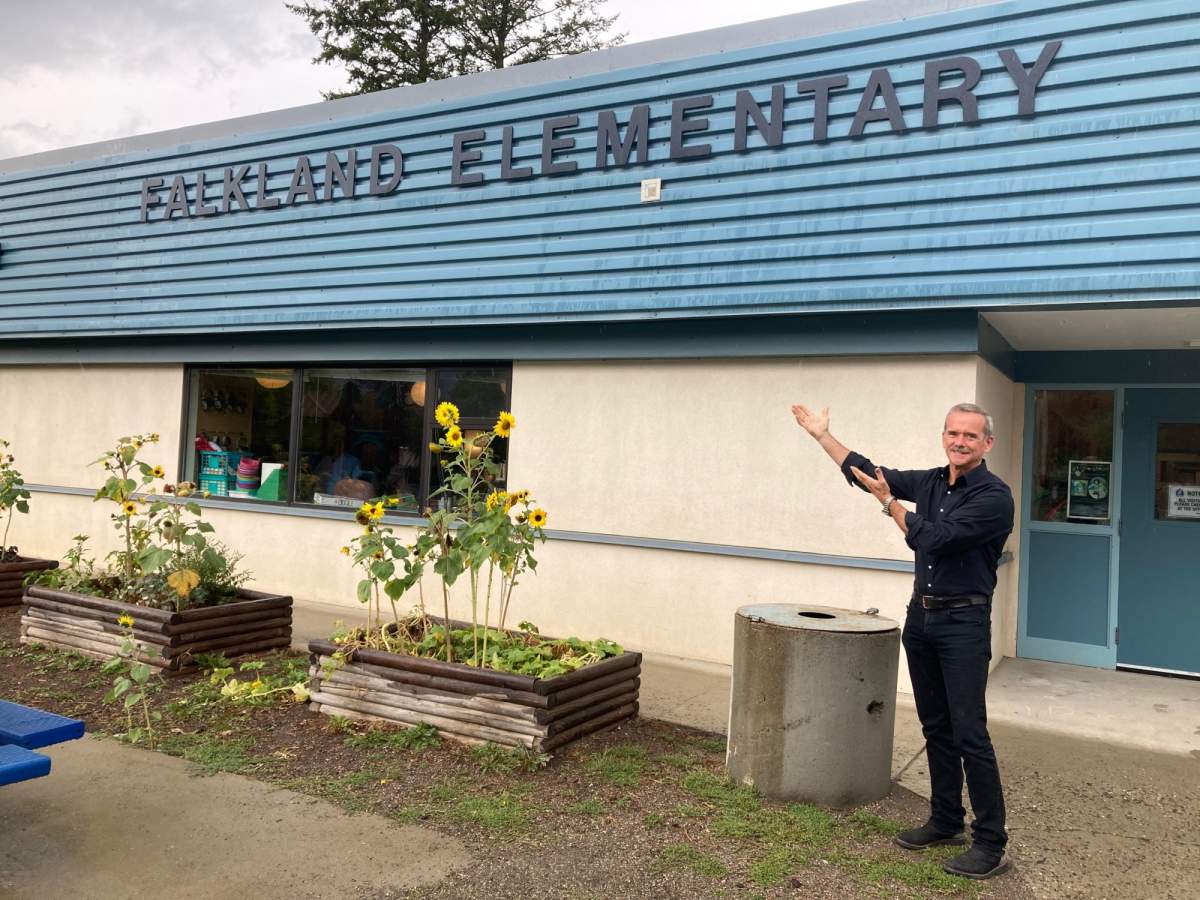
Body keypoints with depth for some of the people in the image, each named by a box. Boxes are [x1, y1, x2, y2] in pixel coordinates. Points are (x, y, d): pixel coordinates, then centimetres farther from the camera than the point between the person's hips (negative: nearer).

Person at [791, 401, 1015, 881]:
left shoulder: (994, 496, -13)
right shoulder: (930, 482, 7)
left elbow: (932, 539, -20)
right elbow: (868, 472, 18)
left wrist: (889, 502, -9)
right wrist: (822, 434, 19)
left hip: (964, 622, -7)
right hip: (920, 616, 7)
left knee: (969, 733, -7)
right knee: (936, 728, 14)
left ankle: (991, 844, 2)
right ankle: (945, 821, 26)